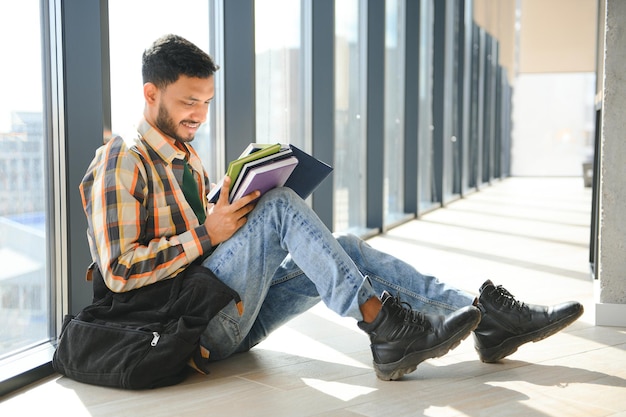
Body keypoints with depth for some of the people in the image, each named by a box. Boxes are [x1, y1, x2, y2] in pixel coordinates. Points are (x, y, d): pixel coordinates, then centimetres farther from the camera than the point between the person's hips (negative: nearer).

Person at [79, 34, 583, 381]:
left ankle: (487, 315, -9)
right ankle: (385, 327, -25)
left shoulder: (187, 159, 19)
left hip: (229, 321, 8)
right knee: (279, 207, -24)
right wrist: (208, 234, -20)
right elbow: (118, 271, -17)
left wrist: (233, 217, 1)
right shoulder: (121, 162, -8)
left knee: (347, 252, -5)